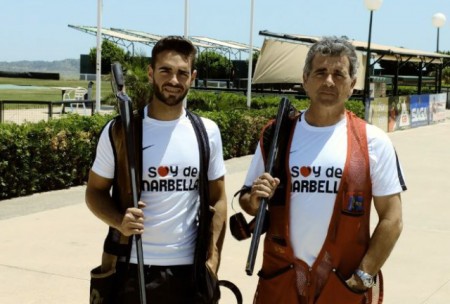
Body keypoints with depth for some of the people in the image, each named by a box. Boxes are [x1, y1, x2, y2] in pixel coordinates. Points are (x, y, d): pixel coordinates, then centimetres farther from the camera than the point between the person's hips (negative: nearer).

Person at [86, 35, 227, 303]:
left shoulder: (207, 132, 2)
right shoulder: (119, 131, -4)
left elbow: (218, 200, 7)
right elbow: (95, 191, 3)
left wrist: (213, 259, -1)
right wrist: (119, 221, -17)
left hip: (187, 268, 2)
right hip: (129, 267, -1)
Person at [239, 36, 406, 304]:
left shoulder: (373, 141, -4)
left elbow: (392, 219, -3)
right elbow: (247, 200, 9)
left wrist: (364, 277, -9)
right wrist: (255, 200, -12)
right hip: (281, 279, 2)